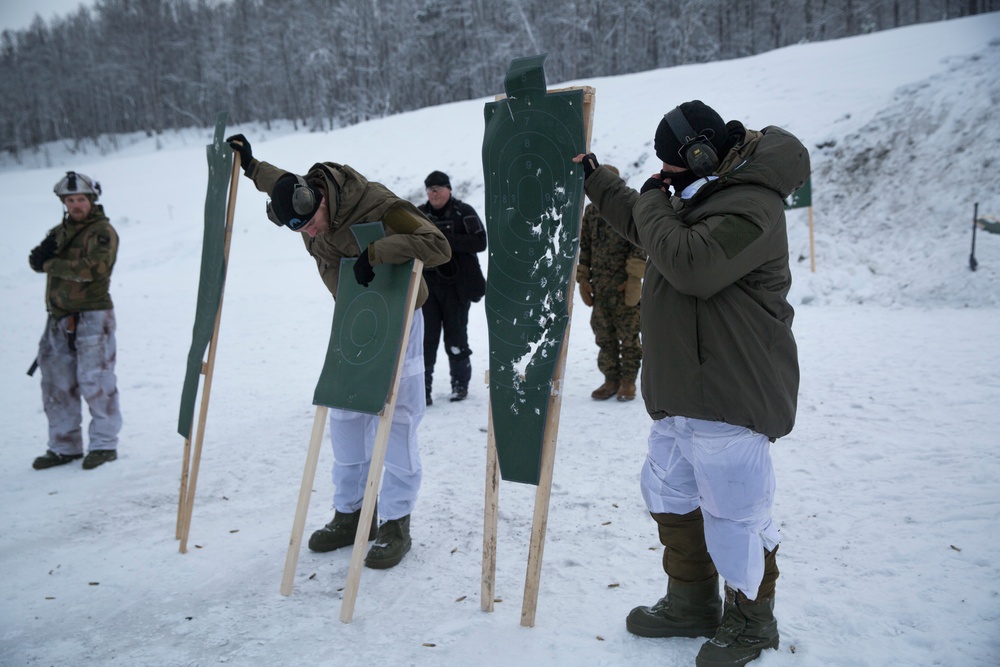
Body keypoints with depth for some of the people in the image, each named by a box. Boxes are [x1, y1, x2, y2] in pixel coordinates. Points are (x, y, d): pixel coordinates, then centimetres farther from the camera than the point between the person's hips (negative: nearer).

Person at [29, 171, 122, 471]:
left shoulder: (103, 231, -7)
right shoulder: (61, 230, 16)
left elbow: (91, 268, -21)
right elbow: (37, 261, 7)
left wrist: (51, 264, -10)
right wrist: (44, 251, -15)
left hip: (92, 315, -7)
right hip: (59, 319, 8)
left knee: (94, 381, -5)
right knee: (57, 384, 11)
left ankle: (104, 444, 8)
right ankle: (64, 446, 22)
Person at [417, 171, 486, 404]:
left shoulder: (463, 212, -1)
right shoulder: (420, 214, 10)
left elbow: (480, 242, -11)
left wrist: (447, 239, -19)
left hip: (456, 284, -3)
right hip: (426, 283, 3)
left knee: (456, 337, 4)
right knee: (426, 337, -1)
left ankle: (460, 383, 20)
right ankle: (422, 386, 5)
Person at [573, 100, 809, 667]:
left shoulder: (750, 205, -17)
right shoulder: (704, 195, 16)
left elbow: (692, 265, -29)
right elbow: (643, 226, 33)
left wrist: (653, 201, -13)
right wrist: (597, 179, 31)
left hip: (730, 394, -11)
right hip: (683, 389, 11)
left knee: (733, 512, 0)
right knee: (670, 495, 18)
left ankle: (753, 621, 23)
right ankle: (692, 604, 35)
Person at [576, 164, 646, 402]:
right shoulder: (591, 211, 10)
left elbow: (639, 246, -8)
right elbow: (583, 247, 14)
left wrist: (634, 278, -14)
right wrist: (583, 279, 9)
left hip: (624, 286, -5)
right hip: (598, 287, 5)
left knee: (628, 335, 3)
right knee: (604, 336, 9)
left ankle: (628, 381, 14)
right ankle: (611, 379, 19)